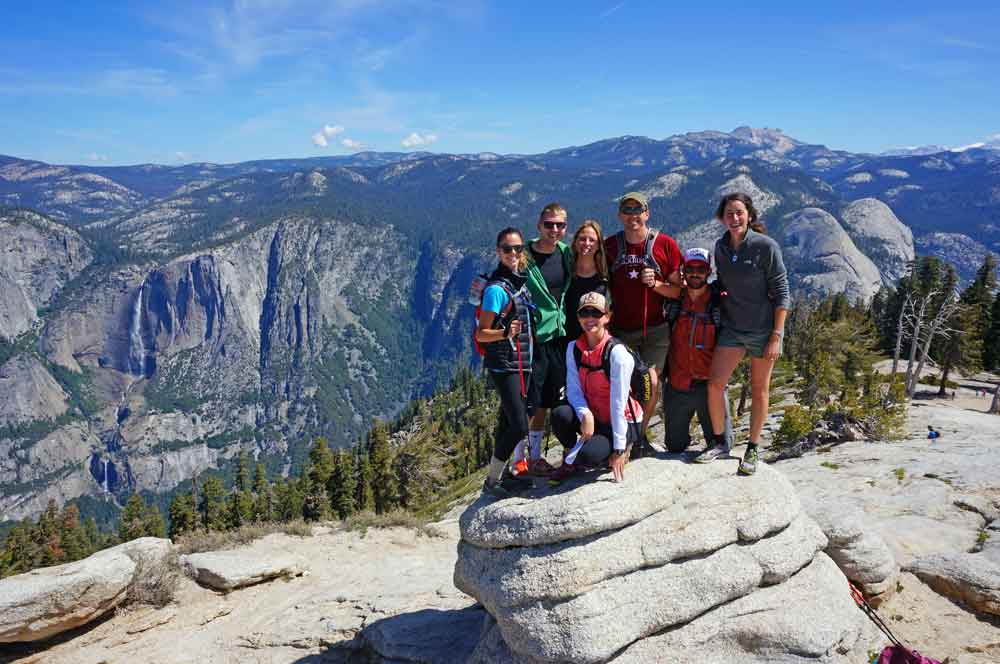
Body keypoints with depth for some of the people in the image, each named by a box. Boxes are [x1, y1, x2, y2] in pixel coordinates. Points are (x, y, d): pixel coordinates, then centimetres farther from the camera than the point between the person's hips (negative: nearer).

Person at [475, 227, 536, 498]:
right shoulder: (497, 289, -15)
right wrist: (505, 334, -30)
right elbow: (481, 334, -15)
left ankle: (501, 473, 24)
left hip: (522, 363, 8)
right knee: (519, 426, -11)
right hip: (504, 364, -8)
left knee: (509, 421, 13)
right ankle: (492, 481, 2)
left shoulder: (521, 282, 11)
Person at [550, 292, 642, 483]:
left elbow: (618, 403, -21)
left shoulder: (617, 352, -20)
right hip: (594, 417, 5)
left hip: (622, 422, -5)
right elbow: (573, 390, -6)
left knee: (588, 455, -28)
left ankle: (621, 452, 7)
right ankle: (570, 460, 4)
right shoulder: (574, 348, -3)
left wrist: (619, 449, -19)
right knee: (560, 415, -25)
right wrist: (585, 415, -28)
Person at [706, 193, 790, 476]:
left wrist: (776, 336, -14)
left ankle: (752, 450, 20)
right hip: (731, 328, 4)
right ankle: (719, 442, 15)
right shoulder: (721, 247, 2)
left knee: (759, 389, 7)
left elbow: (781, 294, -11)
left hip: (763, 329, -4)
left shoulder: (766, 246, -13)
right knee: (715, 384, -4)